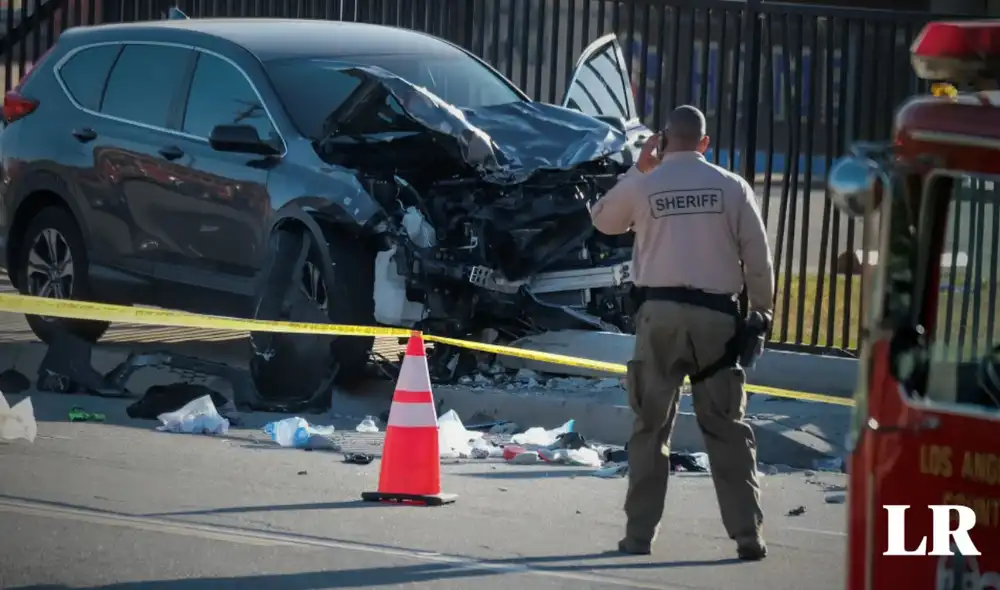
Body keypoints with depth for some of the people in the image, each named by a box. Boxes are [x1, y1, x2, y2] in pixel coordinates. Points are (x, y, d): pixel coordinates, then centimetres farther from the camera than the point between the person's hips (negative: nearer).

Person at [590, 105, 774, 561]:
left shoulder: (642, 186, 0)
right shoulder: (731, 187, 1)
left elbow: (603, 220, 21)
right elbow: (757, 258, 1)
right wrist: (762, 311, 11)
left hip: (660, 312, 0)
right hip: (716, 314, 0)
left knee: (651, 428, 7)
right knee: (727, 428, 4)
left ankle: (639, 534, 5)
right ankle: (747, 534, -1)